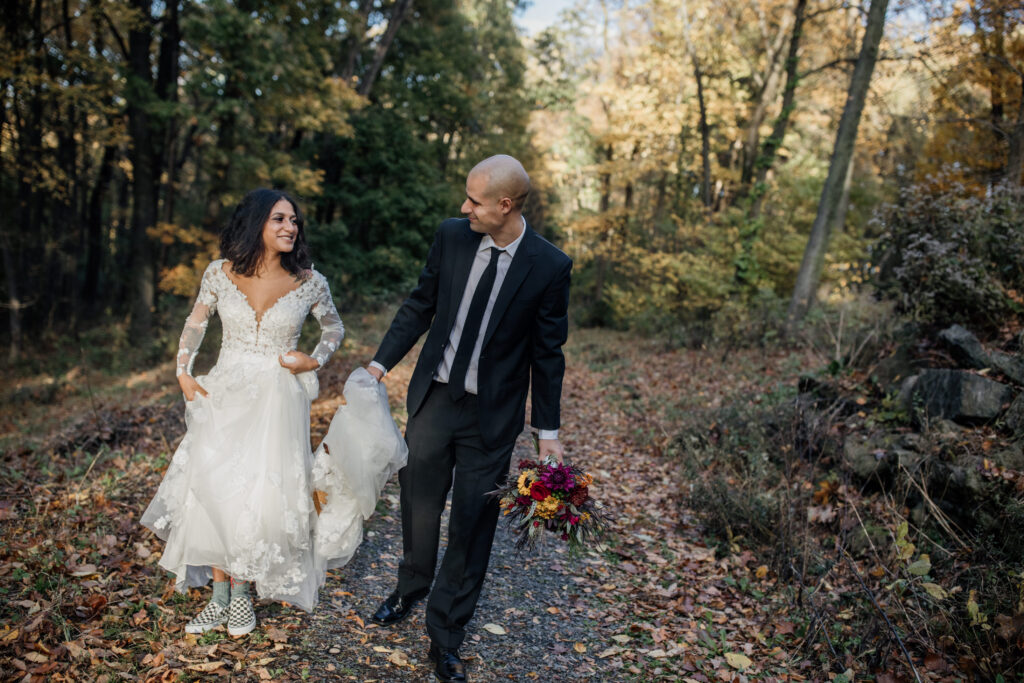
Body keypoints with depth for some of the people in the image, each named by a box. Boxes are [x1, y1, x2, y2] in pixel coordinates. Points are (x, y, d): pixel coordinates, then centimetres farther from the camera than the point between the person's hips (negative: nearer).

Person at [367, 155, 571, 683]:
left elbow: (547, 352, -6)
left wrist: (547, 431, -4)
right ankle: (411, 590, 49)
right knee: (418, 504, 19)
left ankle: (445, 639, 26)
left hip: (492, 418, -3)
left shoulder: (549, 267, -14)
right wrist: (380, 363, -2)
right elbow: (420, 305, 5)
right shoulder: (451, 235, -5)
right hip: (433, 399, 3)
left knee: (472, 527, 7)